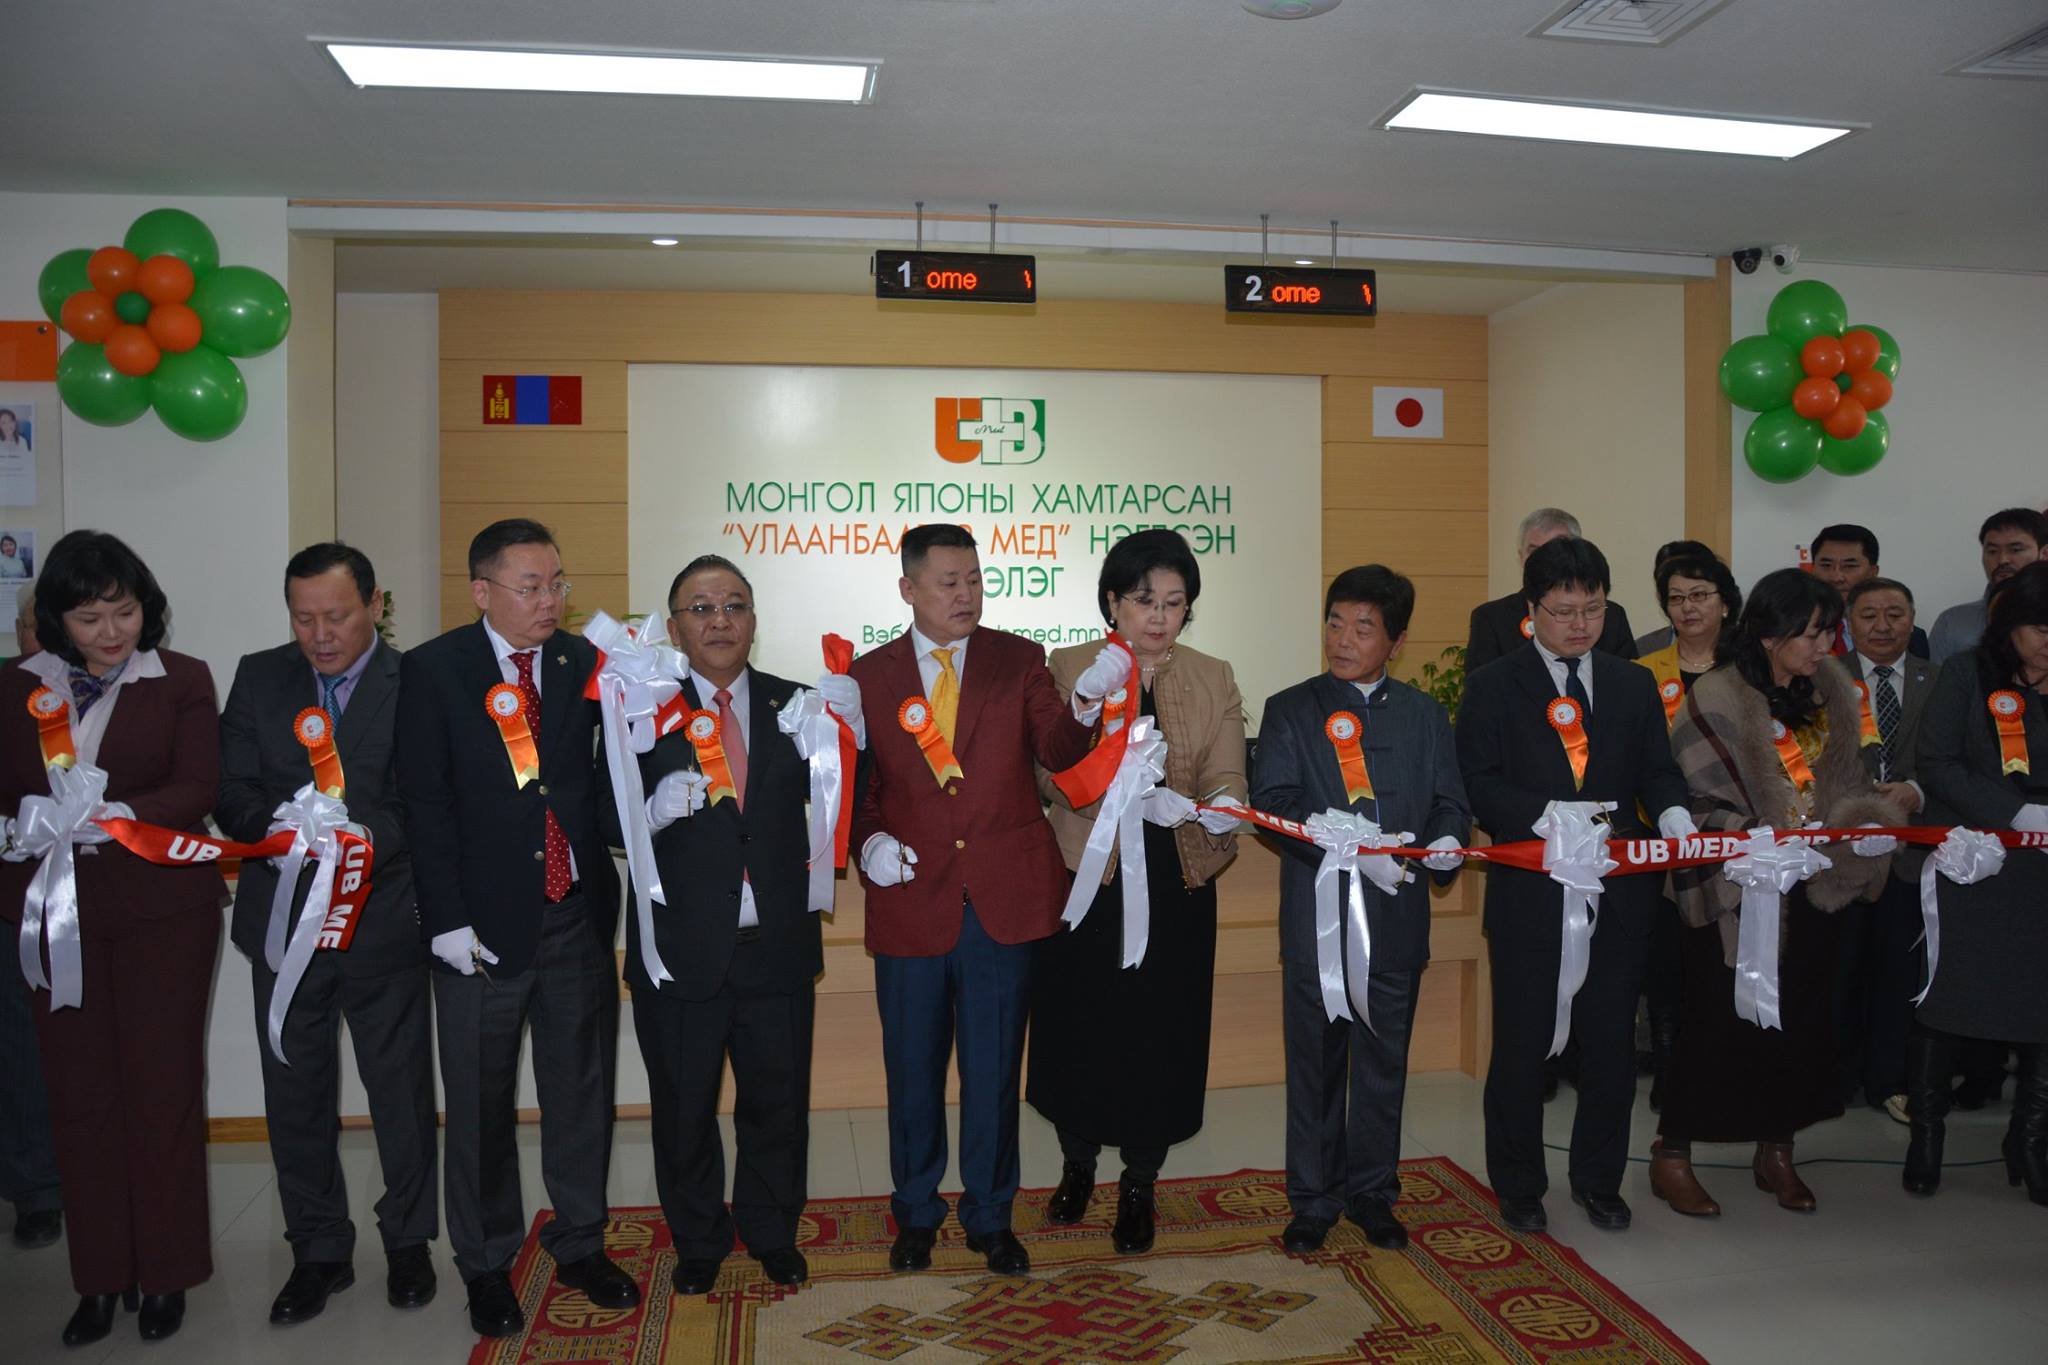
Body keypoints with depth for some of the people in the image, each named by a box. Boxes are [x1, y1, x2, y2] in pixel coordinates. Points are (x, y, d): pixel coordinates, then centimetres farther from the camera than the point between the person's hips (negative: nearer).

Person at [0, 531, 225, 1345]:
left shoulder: (182, 681, -2)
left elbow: (196, 789, -11)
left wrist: (117, 816, -28)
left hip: (162, 910, -3)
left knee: (161, 1088, 4)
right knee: (79, 1094, 7)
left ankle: (164, 1274, 17)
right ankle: (102, 1276, 20)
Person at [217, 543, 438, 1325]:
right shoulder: (259, 679, 4)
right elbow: (232, 792, 0)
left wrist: (362, 841, -27)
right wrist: (281, 833, -20)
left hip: (383, 927, -3)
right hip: (283, 922, 3)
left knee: (401, 1091, 10)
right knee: (295, 1096, 13)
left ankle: (408, 1243, 29)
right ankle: (318, 1253, 30)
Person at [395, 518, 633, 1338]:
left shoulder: (586, 662, 4)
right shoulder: (432, 670, -3)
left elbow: (603, 777, 4)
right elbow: (424, 804, -6)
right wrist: (447, 919, -10)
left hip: (578, 916, 2)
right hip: (483, 923, -2)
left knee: (581, 1089, 13)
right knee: (480, 1104, 10)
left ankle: (580, 1244, 32)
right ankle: (486, 1263, 30)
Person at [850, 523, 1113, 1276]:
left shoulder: (1019, 660, 2)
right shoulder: (869, 675, 2)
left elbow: (1056, 754, -10)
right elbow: (855, 783, 6)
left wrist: (1085, 703, -29)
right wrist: (869, 839, -13)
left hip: (1004, 896, 0)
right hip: (911, 899, 0)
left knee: (994, 1071, 12)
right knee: (913, 1071, 15)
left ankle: (990, 1217, 31)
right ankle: (916, 1213, 36)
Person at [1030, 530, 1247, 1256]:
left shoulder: (1214, 679, 6)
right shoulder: (1067, 669, -1)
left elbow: (1226, 774, -2)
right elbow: (1053, 776, -12)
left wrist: (1221, 805, -26)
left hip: (1176, 884, 1)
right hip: (1086, 875, -1)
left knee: (1161, 1031, 6)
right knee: (1079, 1024, 9)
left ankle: (1138, 1187, 28)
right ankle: (1078, 1163, 36)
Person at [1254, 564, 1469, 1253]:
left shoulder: (1425, 715, 11)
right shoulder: (1290, 710, 3)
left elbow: (1450, 803, 7)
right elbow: (1271, 802, -6)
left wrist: (1445, 842, -15)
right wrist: (1317, 828, -25)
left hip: (1396, 918, 2)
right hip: (1316, 917, -2)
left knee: (1383, 1061, 12)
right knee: (1314, 1062, 7)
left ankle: (1372, 1191, 29)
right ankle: (1313, 1200, 22)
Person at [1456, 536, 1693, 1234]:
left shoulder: (1635, 684, 12)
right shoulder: (1493, 686, -1)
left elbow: (1657, 771, 11)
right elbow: (1478, 785, -8)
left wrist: (1673, 813, -10)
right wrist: (1550, 813, -21)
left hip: (1619, 893, 4)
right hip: (1529, 892, -3)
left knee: (1612, 1042, 12)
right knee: (1521, 1045, 7)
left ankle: (1598, 1179, 31)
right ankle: (1518, 1187, 23)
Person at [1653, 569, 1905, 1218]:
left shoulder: (1830, 692, 5)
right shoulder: (1717, 698, -13)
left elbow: (1846, 782, 13)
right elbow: (1699, 802, -13)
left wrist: (1873, 823, -6)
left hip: (1811, 890, 6)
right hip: (1734, 891, -6)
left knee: (1801, 1017, 12)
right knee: (1720, 1021, 1)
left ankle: (1776, 1151, 30)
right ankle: (1671, 1154, 15)